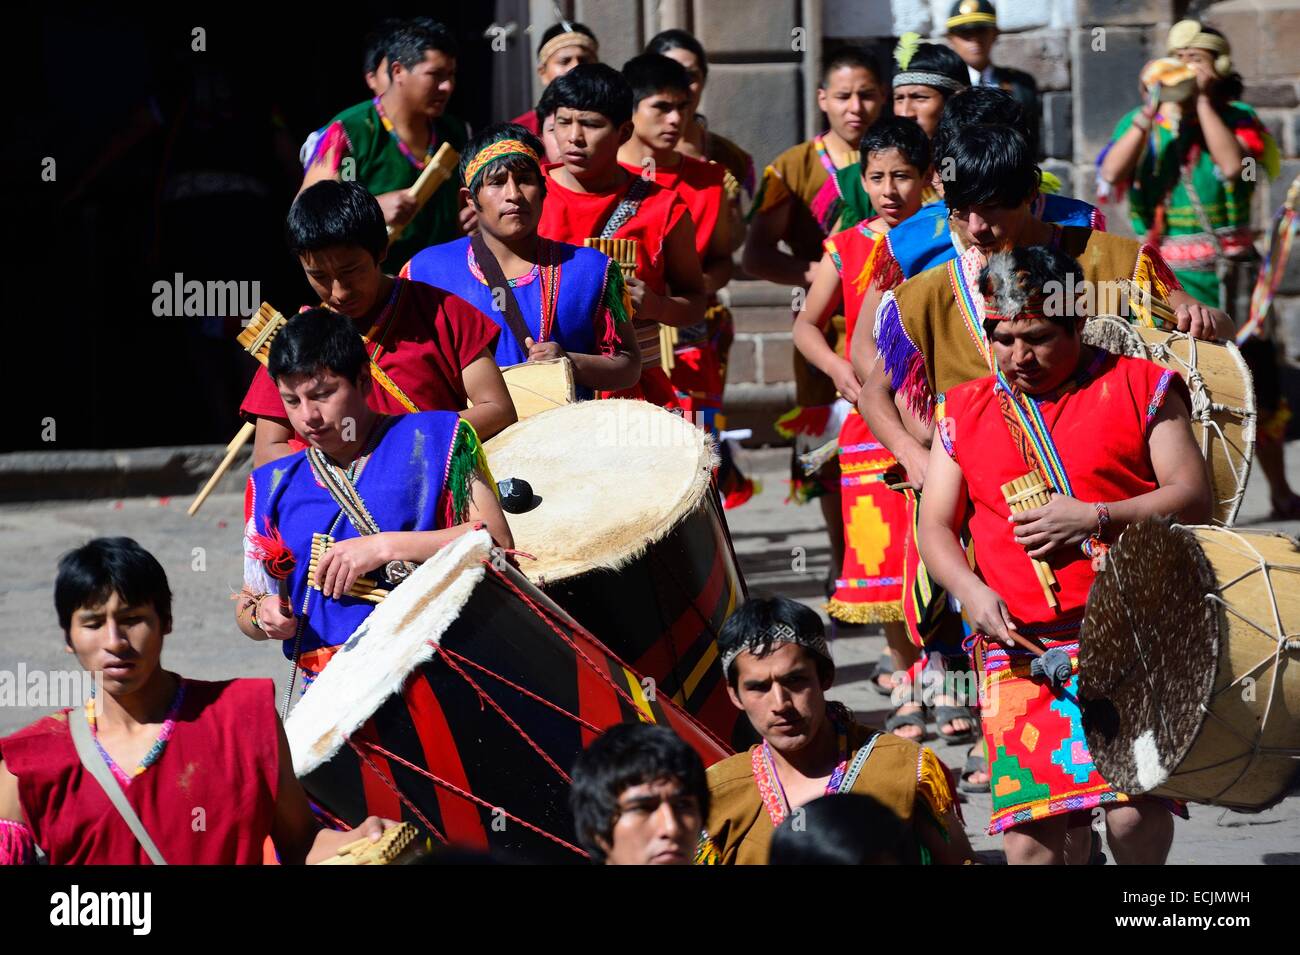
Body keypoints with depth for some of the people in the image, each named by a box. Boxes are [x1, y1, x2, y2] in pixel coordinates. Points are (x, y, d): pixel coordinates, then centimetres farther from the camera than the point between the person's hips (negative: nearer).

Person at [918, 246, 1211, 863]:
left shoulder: (1139, 386, 8)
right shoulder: (964, 410, 17)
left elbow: (1194, 498, 2)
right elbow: (935, 525, 17)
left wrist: (1096, 518, -12)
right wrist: (971, 591, -4)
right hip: (1020, 644, 3)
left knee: (1134, 812, -21)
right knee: (1030, 835, -10)